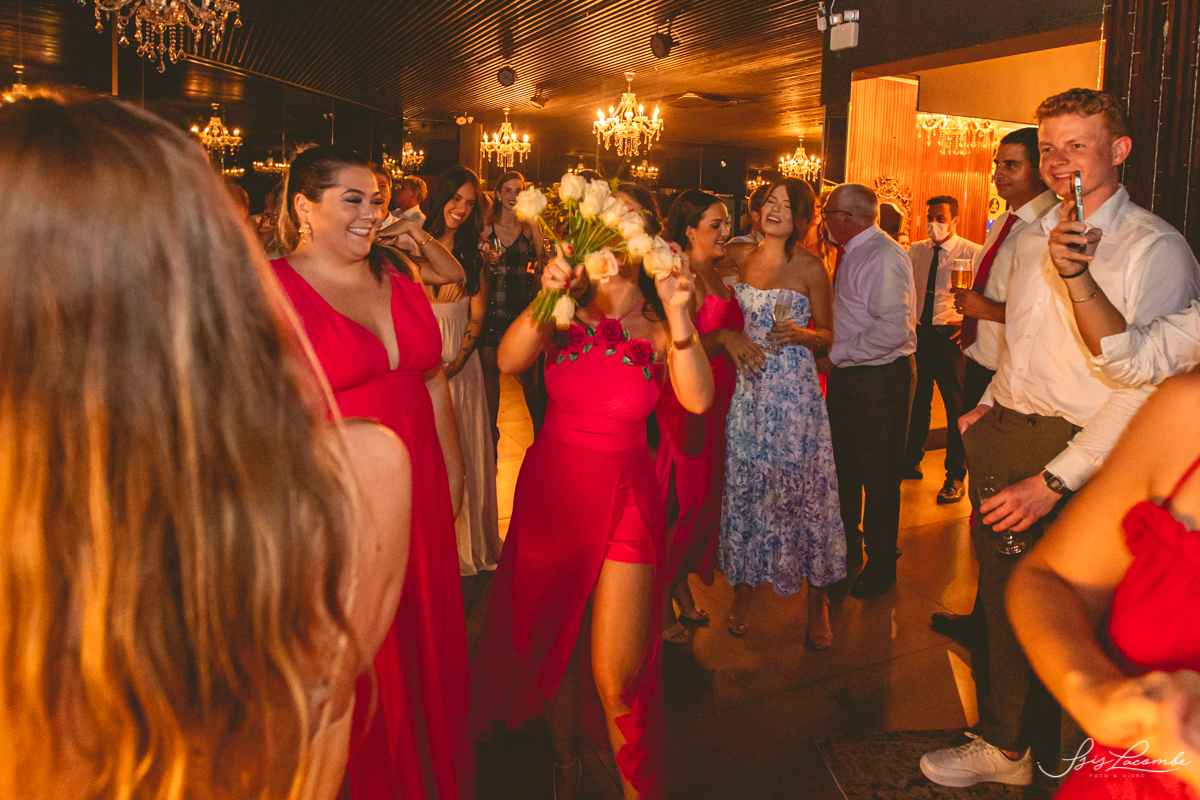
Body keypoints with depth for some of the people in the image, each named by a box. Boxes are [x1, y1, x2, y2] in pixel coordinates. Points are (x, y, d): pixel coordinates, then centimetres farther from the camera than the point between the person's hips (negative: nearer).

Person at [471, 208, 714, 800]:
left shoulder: (659, 323, -5)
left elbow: (698, 400, -21)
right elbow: (508, 360, -18)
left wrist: (678, 314, -32)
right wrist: (547, 297, -31)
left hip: (624, 497, -2)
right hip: (551, 490, 2)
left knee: (616, 678, -4)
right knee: (553, 643, 18)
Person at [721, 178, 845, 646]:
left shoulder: (810, 268, -2)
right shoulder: (738, 256, 8)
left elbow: (829, 332, 3)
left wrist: (801, 334, -15)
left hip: (794, 388, -3)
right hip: (746, 385, 3)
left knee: (802, 485, 0)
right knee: (744, 482, 8)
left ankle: (817, 599, 15)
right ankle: (744, 586, 23)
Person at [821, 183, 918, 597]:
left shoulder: (884, 257, -19)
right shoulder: (852, 253, 11)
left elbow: (893, 328, -29)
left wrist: (836, 351, -21)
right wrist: (832, 351, 7)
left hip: (880, 380, -9)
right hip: (846, 376, 9)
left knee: (879, 478, 5)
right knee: (844, 469, 20)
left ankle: (880, 567, 21)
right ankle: (848, 548, 39)